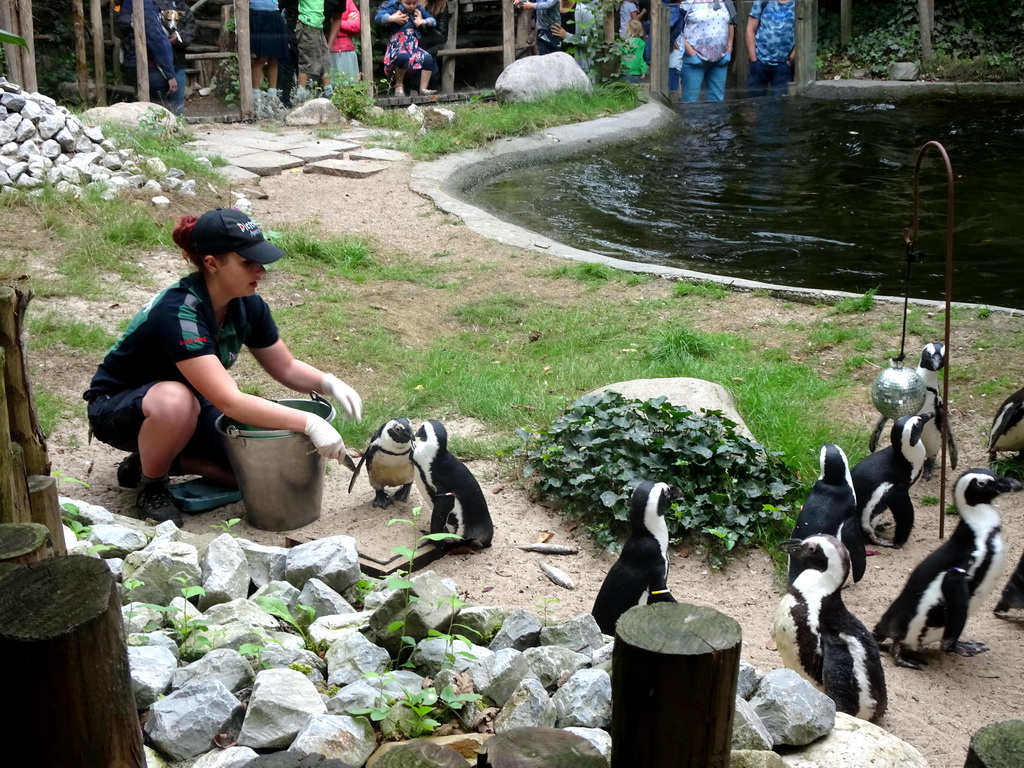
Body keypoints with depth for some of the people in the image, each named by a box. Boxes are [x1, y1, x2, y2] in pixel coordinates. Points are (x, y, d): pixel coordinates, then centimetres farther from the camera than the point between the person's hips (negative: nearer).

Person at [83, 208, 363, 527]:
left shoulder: (246, 304, -12)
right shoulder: (179, 313, -35)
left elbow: (286, 368, 1)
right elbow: (230, 402, -42)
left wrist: (328, 383, -19)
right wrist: (308, 423, -45)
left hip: (188, 405, 7)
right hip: (118, 409, -7)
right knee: (176, 400, -41)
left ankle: (165, 458, 8)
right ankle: (151, 486, -12)